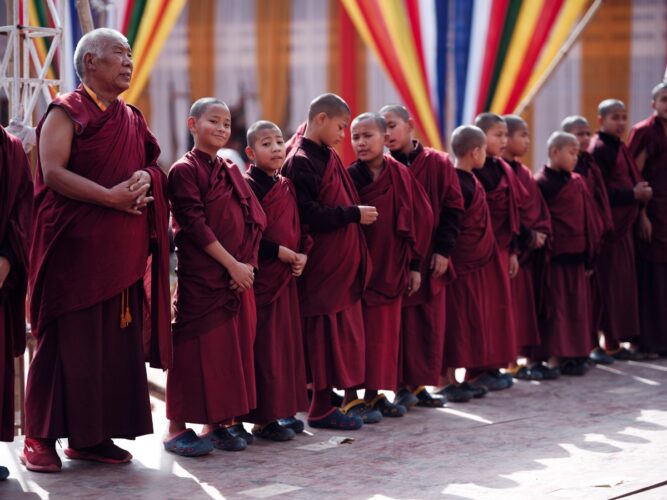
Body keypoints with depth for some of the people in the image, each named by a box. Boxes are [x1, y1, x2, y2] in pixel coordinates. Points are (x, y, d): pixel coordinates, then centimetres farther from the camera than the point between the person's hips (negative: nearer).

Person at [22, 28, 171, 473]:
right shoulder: (66, 113, -5)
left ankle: (92, 436, 13)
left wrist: (145, 177, -5)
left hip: (123, 251, 7)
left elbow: (155, 164, 20)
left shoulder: (132, 119, 17)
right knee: (67, 343, -5)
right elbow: (52, 172, -16)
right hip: (75, 247, -7)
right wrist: (110, 196, -21)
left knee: (118, 344, 5)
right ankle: (41, 438, 3)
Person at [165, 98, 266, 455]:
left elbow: (253, 220, 12)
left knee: (232, 347, 7)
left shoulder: (231, 172, 16)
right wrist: (230, 263, -15)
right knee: (196, 347, -5)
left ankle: (219, 423, 15)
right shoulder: (184, 170, -6)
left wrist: (247, 264, -3)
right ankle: (177, 429, 1)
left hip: (239, 275, 7)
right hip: (200, 276, -7)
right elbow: (195, 225, -13)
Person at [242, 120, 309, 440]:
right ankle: (263, 417, 0)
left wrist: (302, 254, -1)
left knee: (287, 341, 10)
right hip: (261, 276, -8)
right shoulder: (249, 186, -10)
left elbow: (297, 227, 18)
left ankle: (283, 410, 18)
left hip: (288, 274, 8)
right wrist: (280, 252, -18)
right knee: (264, 345, -5)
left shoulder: (286, 186, 14)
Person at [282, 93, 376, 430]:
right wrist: (354, 214, -17)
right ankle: (321, 408, 2)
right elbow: (309, 216, -21)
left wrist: (355, 213, 7)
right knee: (325, 335, -4)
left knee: (342, 334, 12)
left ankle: (327, 399, 19)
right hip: (322, 263, -9)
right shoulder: (301, 162, -14)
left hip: (341, 261, 9)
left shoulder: (327, 157, 13)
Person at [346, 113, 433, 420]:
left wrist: (414, 265, 3)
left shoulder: (400, 176, 2)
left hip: (391, 267, 3)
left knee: (385, 332, 9)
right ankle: (353, 397, 5)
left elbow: (420, 219, 5)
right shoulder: (348, 177, -5)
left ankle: (376, 393, 19)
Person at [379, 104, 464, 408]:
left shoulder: (438, 163, 1)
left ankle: (420, 384, 14)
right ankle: (403, 385, 5)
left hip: (431, 259, 1)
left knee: (429, 322, 5)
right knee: (400, 323, -2)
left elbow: (453, 208, 2)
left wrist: (443, 249, -5)